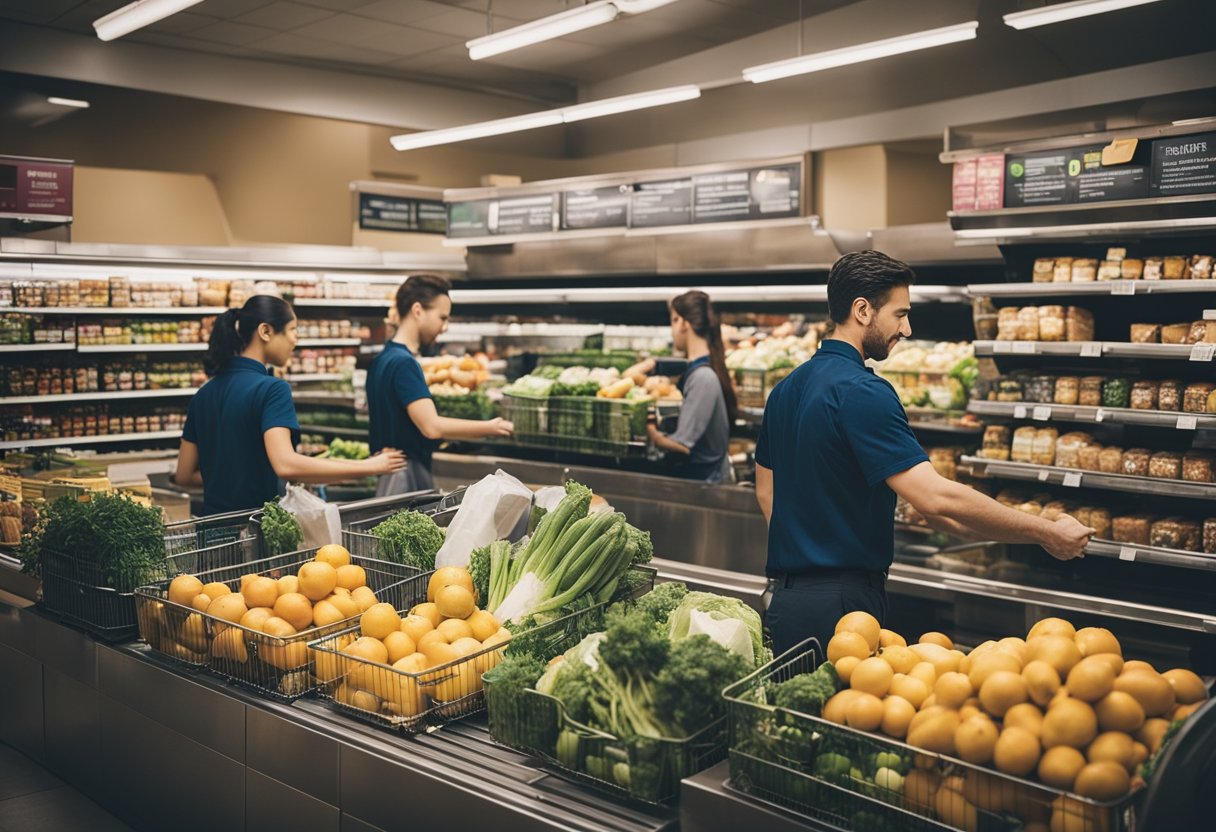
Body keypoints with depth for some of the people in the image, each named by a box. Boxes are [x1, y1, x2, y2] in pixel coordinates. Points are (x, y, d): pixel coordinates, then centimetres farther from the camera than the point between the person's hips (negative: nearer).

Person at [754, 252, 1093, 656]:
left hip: (786, 596, 9)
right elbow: (936, 498, -25)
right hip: (841, 600, -9)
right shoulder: (861, 391, -18)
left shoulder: (785, 389, 10)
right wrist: (1047, 534, -18)